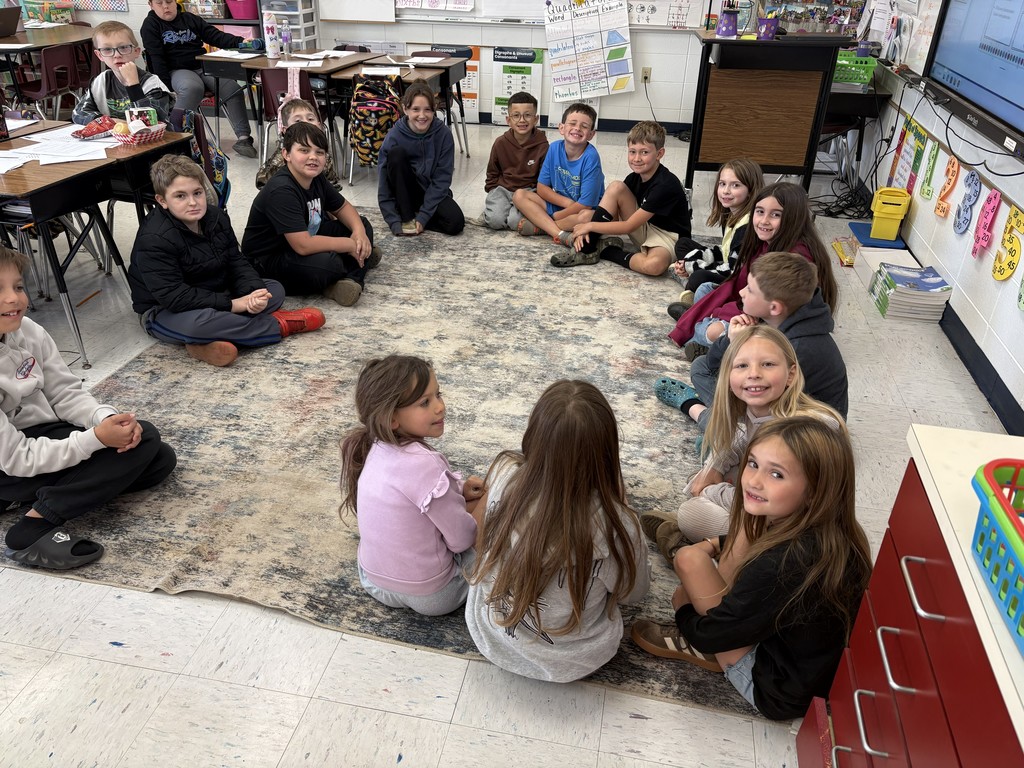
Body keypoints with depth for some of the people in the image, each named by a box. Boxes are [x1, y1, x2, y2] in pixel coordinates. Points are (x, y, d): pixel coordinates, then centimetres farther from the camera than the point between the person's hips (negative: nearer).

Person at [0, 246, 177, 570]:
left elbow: (67, 394, -1)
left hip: (46, 434, 7)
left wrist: (107, 418, -20)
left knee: (159, 457, -1)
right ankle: (36, 527, -18)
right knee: (138, 444, -20)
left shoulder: (27, 331, -11)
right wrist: (96, 438, -31)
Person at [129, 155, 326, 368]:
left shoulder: (216, 217, -2)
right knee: (199, 322, -42)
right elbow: (175, 297, -29)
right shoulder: (154, 239, -24)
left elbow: (236, 263, 0)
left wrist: (255, 291, -22)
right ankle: (277, 326, -19)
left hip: (215, 297, 8)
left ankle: (209, 343, -25)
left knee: (275, 290, -2)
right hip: (163, 312, -8)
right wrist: (232, 304, -29)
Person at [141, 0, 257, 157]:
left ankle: (243, 138, -21)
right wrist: (166, 87, -17)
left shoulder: (190, 19, 14)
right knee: (193, 88, -39)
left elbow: (216, 36, 7)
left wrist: (239, 42, -12)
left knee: (233, 89, -21)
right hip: (178, 71, -4)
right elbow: (157, 59, -6)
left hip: (204, 66, 4)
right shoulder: (150, 25, 3)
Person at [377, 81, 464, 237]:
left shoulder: (443, 134, -15)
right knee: (396, 153, -27)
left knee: (456, 223, -27)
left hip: (433, 192, 1)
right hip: (405, 193, 0)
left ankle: (416, 216, -2)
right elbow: (384, 184, -15)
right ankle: (406, 217, -19)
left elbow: (442, 178, -14)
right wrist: (395, 222, -23)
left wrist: (423, 216, -20)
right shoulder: (394, 136, -17)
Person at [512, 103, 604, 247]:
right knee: (519, 195, -13)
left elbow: (585, 204, -22)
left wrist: (554, 217, -13)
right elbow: (541, 187, -2)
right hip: (557, 203, 5)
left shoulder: (591, 157, -21)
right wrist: (567, 202, -16)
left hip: (582, 210, -5)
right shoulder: (555, 148, -8)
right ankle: (561, 235, -27)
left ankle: (540, 226, -18)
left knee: (587, 216, -39)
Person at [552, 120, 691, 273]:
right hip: (644, 228, 6)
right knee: (616, 187, -15)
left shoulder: (665, 185, -25)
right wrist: (585, 228, -22)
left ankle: (607, 251, -17)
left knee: (655, 265, -44)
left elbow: (629, 226, -25)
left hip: (668, 236, -6)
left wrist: (590, 226, -20)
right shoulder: (635, 177, -3)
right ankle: (586, 249, -12)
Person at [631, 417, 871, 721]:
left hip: (779, 694, -8)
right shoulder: (831, 532, -10)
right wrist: (714, 545, 0)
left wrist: (684, 614, 2)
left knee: (690, 559, -13)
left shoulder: (782, 564, -35)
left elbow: (709, 634, -19)